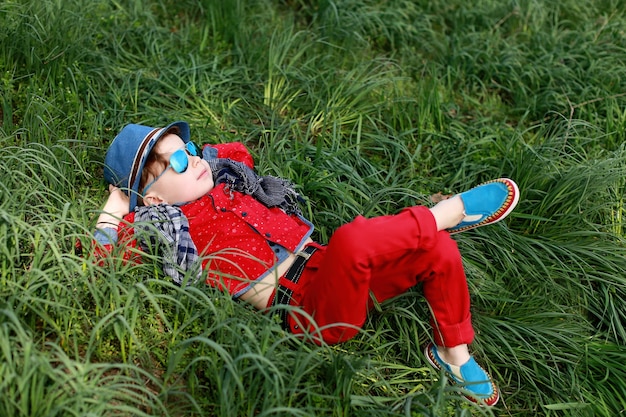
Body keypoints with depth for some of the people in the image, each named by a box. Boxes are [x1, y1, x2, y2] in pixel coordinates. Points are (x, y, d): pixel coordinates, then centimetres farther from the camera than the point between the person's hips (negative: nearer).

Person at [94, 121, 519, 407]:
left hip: (331, 274, 8)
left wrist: (201, 154, 23)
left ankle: (453, 352, 12)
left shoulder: (225, 181, 17)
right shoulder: (169, 229, -3)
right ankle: (451, 210, -13)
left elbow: (240, 151, 38)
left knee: (438, 250, -7)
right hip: (310, 311, -8)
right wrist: (115, 209, -2)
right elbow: (99, 262, -13)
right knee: (352, 238, -37)